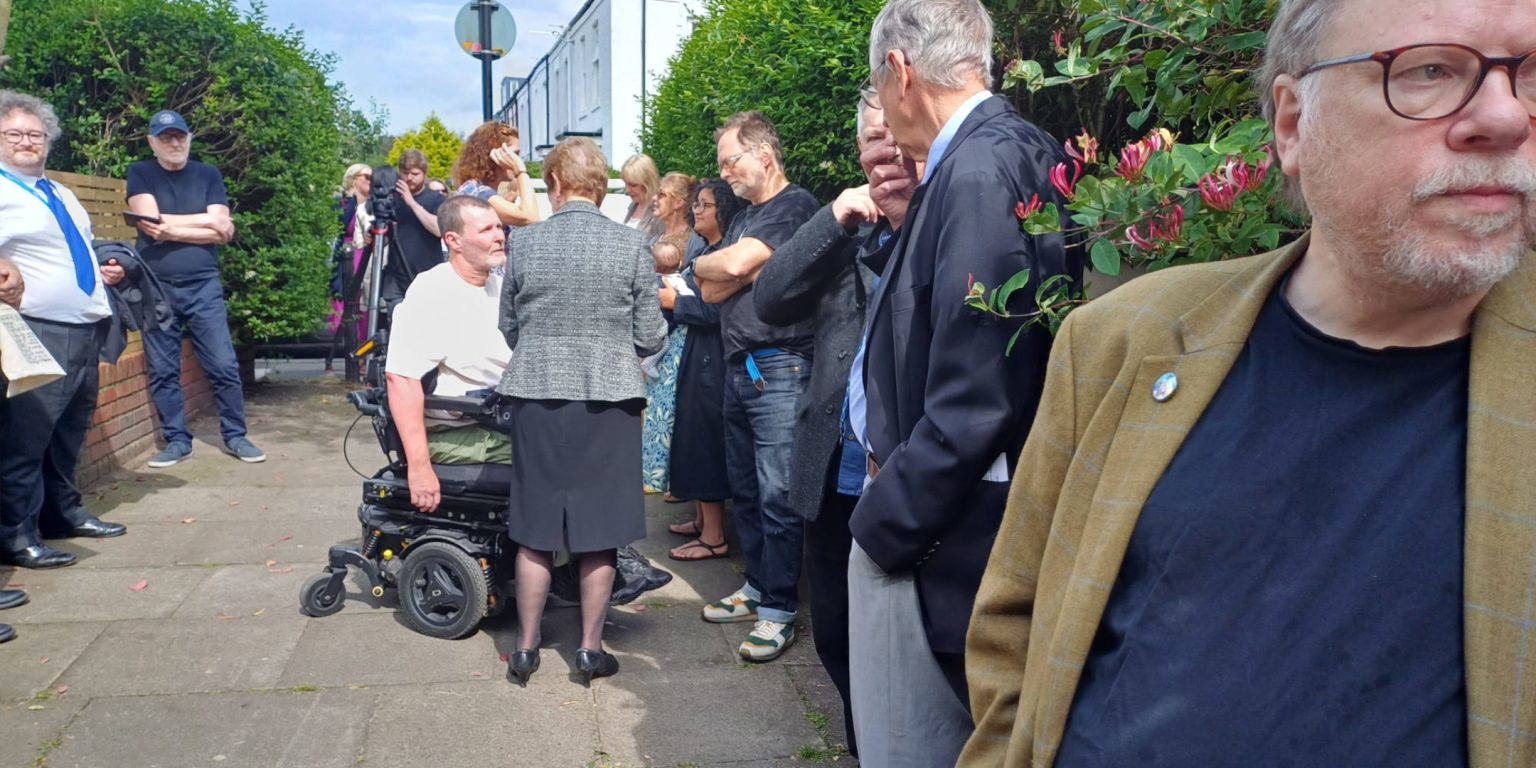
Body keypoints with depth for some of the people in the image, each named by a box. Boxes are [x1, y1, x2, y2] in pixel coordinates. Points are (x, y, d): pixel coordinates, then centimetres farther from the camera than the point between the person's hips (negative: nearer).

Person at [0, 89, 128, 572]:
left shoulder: (62, 194, 21)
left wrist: (105, 272, 14)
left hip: (85, 328, 8)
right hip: (39, 333, -8)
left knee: (71, 431, 16)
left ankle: (65, 513, 28)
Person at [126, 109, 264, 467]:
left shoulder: (208, 175, 8)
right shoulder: (140, 174, 5)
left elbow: (222, 233, -3)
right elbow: (150, 226, -10)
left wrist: (171, 228, -11)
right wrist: (206, 221, -7)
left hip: (203, 286, 0)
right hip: (156, 287, 0)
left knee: (224, 365, -2)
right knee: (163, 371, 3)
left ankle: (235, 436, 9)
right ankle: (177, 441, 13)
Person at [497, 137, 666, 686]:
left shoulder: (523, 243, -3)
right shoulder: (631, 245, -5)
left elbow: (508, 328, 8)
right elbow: (650, 338, -2)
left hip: (537, 397, 1)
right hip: (607, 400, -1)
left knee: (535, 531, 12)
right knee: (597, 534, 9)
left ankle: (526, 649, 22)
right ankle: (591, 649, 19)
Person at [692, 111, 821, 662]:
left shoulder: (796, 206, -7)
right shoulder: (744, 219, 19)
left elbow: (732, 265, -17)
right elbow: (712, 291, 9)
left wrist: (703, 263, 4)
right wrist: (754, 269, -8)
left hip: (779, 368, -9)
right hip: (738, 368, 9)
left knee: (777, 494, -7)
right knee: (745, 488, 15)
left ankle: (779, 611, 1)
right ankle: (758, 587, 27)